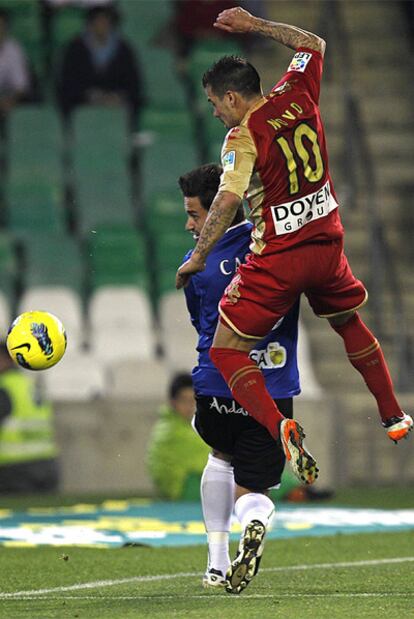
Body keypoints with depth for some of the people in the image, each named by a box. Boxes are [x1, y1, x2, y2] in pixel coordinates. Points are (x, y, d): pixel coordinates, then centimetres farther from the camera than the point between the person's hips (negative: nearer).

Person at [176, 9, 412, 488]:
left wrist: (197, 258, -19)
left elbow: (227, 200, -26)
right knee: (349, 323, 32)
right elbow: (314, 44, 21)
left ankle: (278, 426, -24)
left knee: (226, 353, 0)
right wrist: (255, 25, 23)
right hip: (327, 243, 6)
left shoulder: (243, 136, -15)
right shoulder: (297, 97, 1)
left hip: (277, 258, -6)